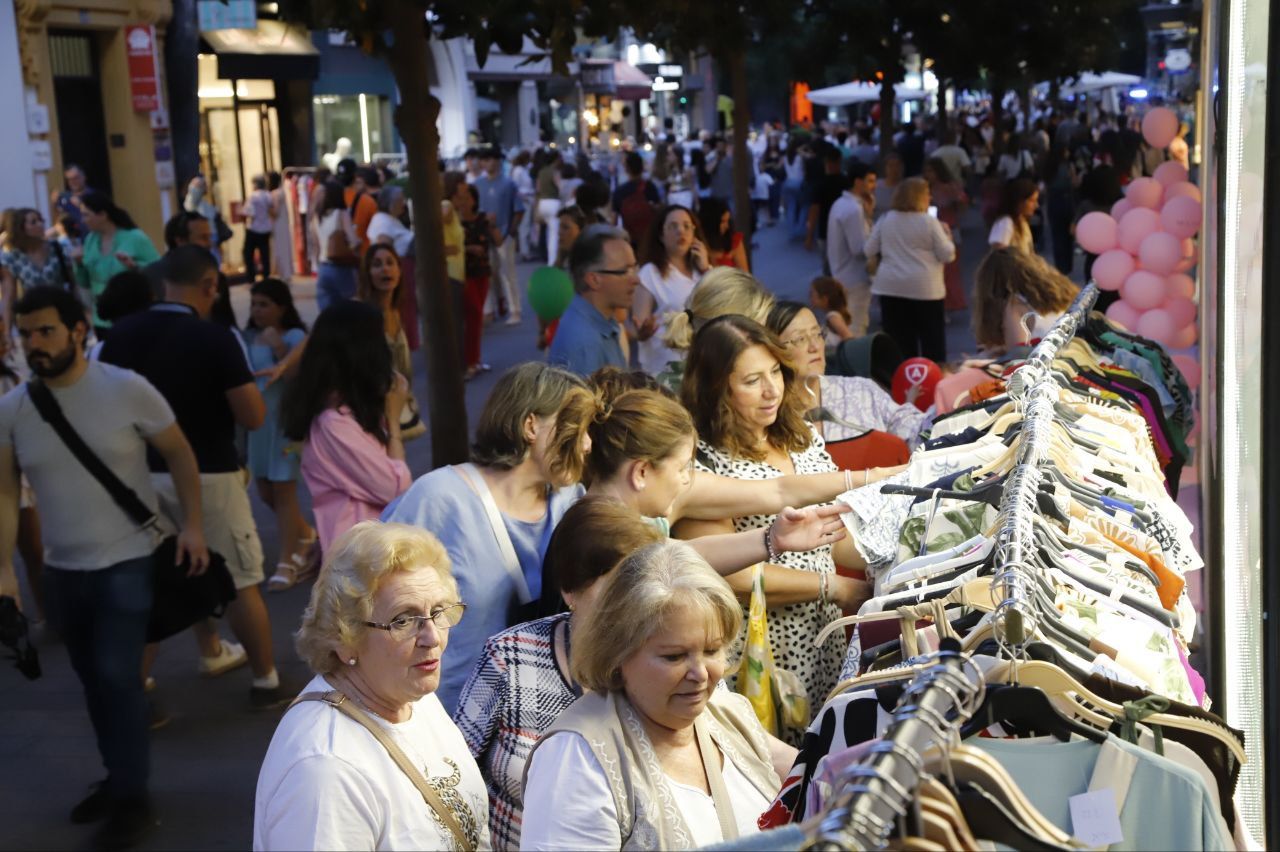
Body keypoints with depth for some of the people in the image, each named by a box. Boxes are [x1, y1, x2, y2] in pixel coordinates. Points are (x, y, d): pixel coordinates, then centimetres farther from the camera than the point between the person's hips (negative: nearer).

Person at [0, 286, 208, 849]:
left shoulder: (126, 390, -11)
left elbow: (179, 453, -1)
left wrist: (191, 523, -7)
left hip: (128, 561, -4)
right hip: (62, 569, 4)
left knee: (117, 676, -10)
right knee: (94, 680, 15)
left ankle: (133, 799, 4)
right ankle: (117, 777, 33)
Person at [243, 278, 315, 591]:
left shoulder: (294, 337, -10)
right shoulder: (249, 337, 5)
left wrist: (280, 349, -28)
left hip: (286, 419, -6)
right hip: (257, 420, 6)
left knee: (283, 489, -3)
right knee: (265, 491, 14)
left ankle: (287, 562, 6)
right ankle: (304, 535, 37)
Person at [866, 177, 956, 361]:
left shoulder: (885, 220, 3)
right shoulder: (929, 222, -8)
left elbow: (870, 250, 8)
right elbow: (948, 255, -6)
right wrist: (946, 235, 10)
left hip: (891, 287, 4)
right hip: (925, 288, -4)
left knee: (899, 341, 6)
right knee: (932, 339, 7)